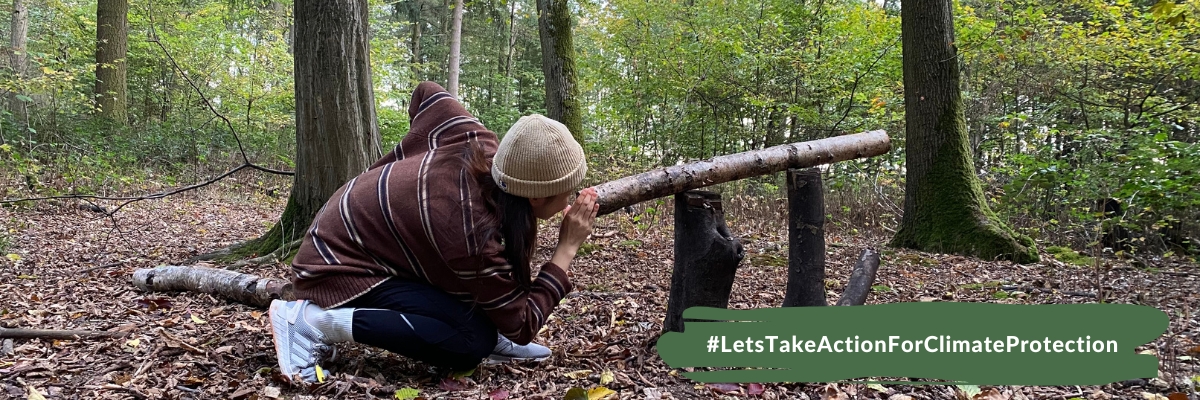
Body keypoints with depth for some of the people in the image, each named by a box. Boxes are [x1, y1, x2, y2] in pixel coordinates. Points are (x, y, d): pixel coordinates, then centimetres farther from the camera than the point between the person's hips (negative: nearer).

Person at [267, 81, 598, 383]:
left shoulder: (478, 146, -14)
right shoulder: (476, 237, -33)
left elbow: (427, 93, 7)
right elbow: (521, 325, -19)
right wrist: (567, 249, -19)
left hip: (350, 228, 9)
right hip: (337, 267, -9)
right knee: (473, 340, -22)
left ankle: (489, 338, 7)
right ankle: (317, 321, -16)